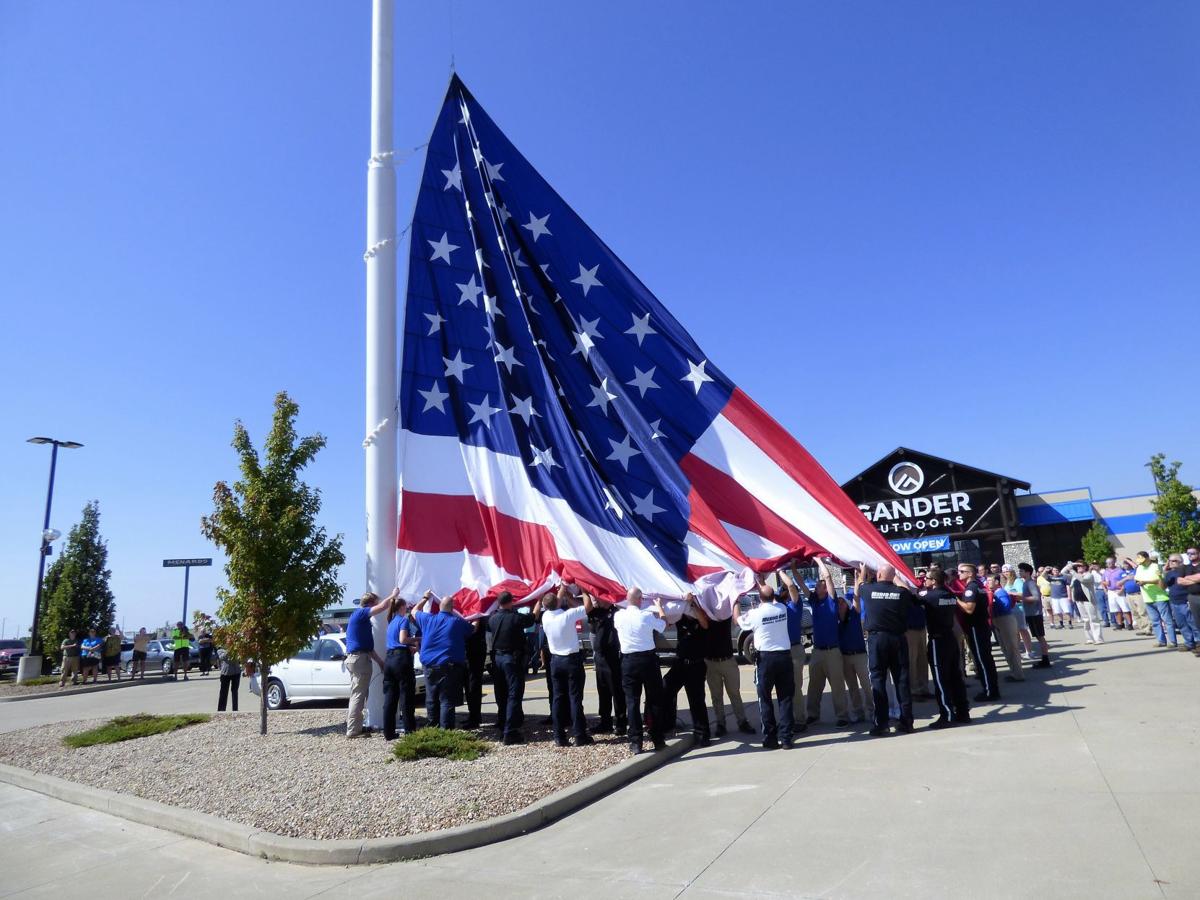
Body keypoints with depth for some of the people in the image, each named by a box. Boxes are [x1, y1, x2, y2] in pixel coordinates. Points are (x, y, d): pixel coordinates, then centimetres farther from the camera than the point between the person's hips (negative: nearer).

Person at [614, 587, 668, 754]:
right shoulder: (647, 615, -11)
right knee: (655, 700, 9)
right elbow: (664, 625, 7)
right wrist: (659, 607, 21)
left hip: (628, 661, 2)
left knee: (632, 701, 5)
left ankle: (635, 742, 5)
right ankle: (658, 740, 15)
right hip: (648, 659, -1)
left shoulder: (618, 616, -4)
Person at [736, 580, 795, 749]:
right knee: (785, 698, 8)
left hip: (766, 657, -3)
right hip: (785, 656, 3)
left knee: (765, 700, 7)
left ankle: (770, 739, 8)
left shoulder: (755, 613, -9)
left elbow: (738, 620, 10)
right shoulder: (782, 608, 2)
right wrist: (762, 586, 36)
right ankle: (785, 738, 7)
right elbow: (772, 600, 25)